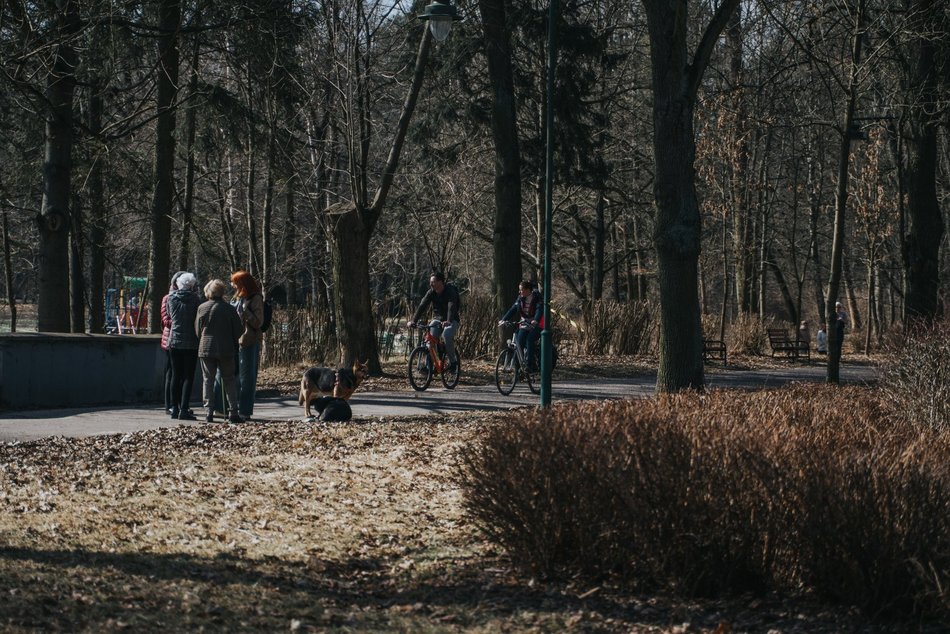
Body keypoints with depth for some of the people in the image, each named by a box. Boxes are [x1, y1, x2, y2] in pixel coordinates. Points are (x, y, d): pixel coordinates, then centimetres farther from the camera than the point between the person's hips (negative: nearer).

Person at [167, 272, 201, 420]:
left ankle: (175, 408, 12)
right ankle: (184, 410, -8)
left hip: (174, 341, 4)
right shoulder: (194, 298, -9)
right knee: (188, 376, -2)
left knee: (176, 375, 11)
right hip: (190, 343, -4)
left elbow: (169, 316, 11)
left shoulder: (171, 298, 1)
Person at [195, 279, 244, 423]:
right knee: (229, 380, 7)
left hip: (206, 349, 1)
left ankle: (209, 411, 1)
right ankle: (234, 412, 2)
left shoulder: (202, 308, -2)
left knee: (208, 379, 8)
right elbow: (239, 330, -2)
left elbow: (197, 330, 5)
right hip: (226, 350, -1)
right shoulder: (229, 309, -5)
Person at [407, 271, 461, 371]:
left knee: (447, 335, -33)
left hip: (451, 321, -4)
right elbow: (422, 306, -15)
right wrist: (413, 320, -29)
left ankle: (453, 360, -15)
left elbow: (451, 307, -34)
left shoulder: (450, 292, -19)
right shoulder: (431, 293, -6)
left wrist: (448, 321, -52)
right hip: (437, 319, 4)